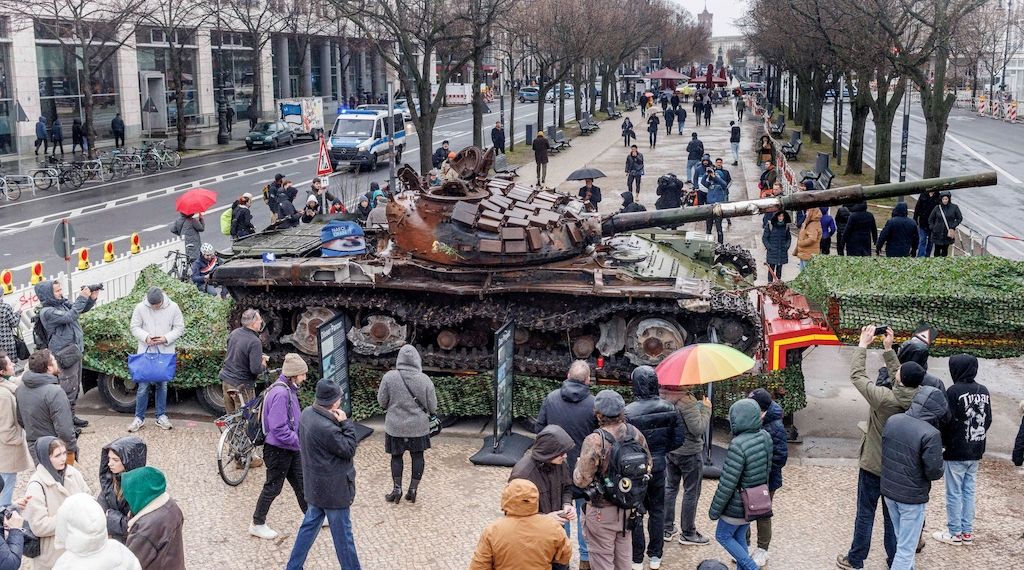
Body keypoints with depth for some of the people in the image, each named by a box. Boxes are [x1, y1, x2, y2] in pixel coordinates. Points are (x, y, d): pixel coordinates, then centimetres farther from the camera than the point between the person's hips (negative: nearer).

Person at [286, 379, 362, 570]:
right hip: (333, 488, -9)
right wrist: (345, 423, -18)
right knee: (342, 533, 8)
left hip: (314, 485, 9)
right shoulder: (326, 428, -32)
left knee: (310, 525, 22)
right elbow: (348, 450, -20)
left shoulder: (307, 413, -4)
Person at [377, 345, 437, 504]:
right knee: (417, 456, 14)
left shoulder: (389, 377, -15)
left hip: (395, 426, 0)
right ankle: (413, 490, 19)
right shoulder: (424, 380, -12)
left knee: (396, 456, 15)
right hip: (418, 426, 0)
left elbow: (382, 401, -6)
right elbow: (433, 407, -6)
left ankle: (397, 490, 17)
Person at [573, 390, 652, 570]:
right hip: (629, 507, 5)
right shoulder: (636, 434, -8)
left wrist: (579, 464, -3)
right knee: (623, 554, 23)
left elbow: (581, 480, -23)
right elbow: (647, 465, 7)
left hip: (602, 511, -5)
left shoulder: (594, 441, -26)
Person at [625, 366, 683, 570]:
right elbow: (679, 438, -1)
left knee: (636, 513, 10)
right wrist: (661, 451, 11)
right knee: (657, 510, 17)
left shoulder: (629, 412, -21)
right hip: (658, 467, 4)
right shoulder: (668, 408, -6)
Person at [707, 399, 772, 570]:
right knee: (740, 537, 22)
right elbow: (767, 469, 8)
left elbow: (727, 483, -24)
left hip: (738, 506, -7)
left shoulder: (738, 445, -29)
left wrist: (714, 510, -13)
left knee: (723, 536, 14)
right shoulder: (765, 437, -6)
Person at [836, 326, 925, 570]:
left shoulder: (884, 398, -27)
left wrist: (863, 344, -8)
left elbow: (856, 375, -17)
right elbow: (900, 382, 8)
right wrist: (888, 348, 10)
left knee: (865, 514, 9)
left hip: (873, 466, -4)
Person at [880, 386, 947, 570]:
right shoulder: (931, 434, -24)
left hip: (888, 491, 6)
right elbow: (935, 472, -19)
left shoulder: (892, 420, -5)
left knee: (901, 539, 25)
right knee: (906, 549, 4)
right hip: (912, 498, -6)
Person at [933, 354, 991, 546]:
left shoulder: (954, 391, -16)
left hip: (956, 453, -6)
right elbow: (988, 420, 11)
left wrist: (942, 443, 0)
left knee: (954, 493, 3)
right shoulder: (984, 391, 4)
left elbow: (947, 422, -15)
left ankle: (954, 533, 9)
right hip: (975, 453, 6)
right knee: (969, 491, 13)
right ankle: (967, 532, 18)